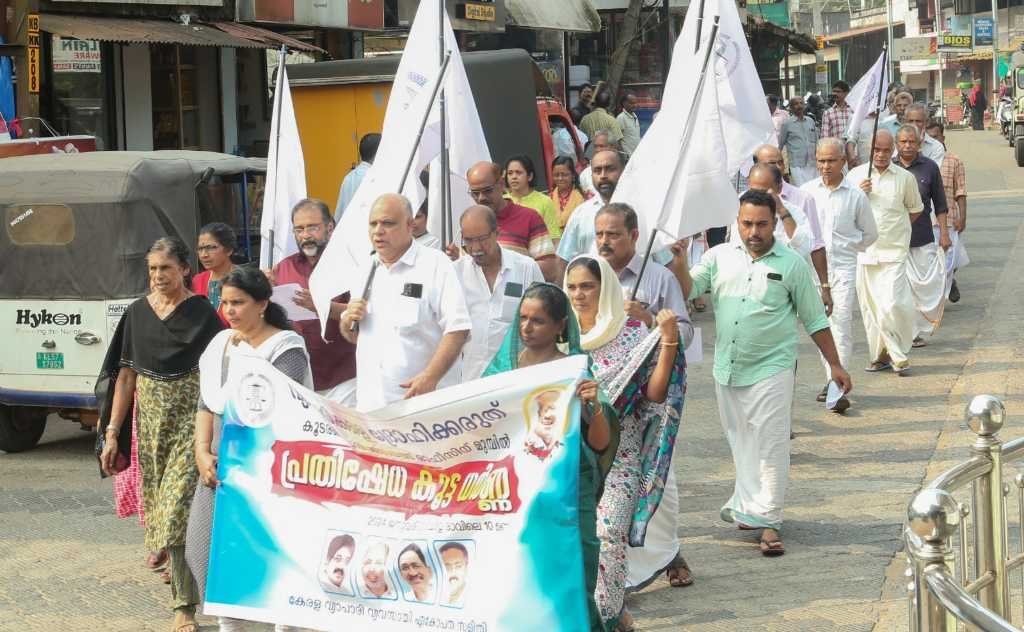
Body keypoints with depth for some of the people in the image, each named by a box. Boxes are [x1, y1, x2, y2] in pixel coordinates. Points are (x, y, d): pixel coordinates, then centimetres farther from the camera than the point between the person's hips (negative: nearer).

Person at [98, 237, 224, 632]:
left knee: (178, 506, -12)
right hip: (151, 420, 4)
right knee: (160, 505, 9)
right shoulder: (137, 313, 6)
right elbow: (125, 376, 8)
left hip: (191, 420, -4)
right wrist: (112, 433, 4)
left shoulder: (201, 314, -5)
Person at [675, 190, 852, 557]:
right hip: (727, 370, 4)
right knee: (741, 444, 13)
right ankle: (748, 508, 26)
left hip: (771, 369, -4)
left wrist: (835, 365, 4)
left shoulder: (792, 264, -3)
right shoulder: (720, 257, 4)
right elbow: (688, 290, -5)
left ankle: (767, 521, -2)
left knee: (770, 447, -5)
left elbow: (814, 320, 3)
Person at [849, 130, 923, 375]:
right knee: (870, 308, 6)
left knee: (892, 305, -14)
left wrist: (895, 226, 13)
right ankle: (880, 355, 18)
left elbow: (915, 210, 15)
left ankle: (898, 354, 2)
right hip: (863, 252, 3)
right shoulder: (855, 175, 5)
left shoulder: (905, 177, 2)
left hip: (894, 251, -3)